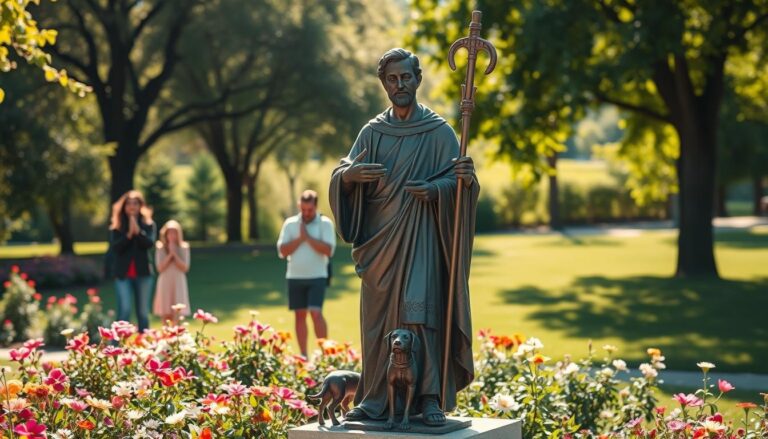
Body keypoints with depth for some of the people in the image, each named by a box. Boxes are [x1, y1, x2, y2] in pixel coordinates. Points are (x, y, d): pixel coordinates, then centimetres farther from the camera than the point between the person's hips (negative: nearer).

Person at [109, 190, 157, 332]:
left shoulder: (148, 224, 5)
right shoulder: (116, 226, 3)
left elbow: (150, 243, -10)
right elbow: (115, 247, -10)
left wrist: (138, 231, -20)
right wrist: (128, 234, -19)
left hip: (143, 273, 1)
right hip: (123, 273, -1)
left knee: (143, 312, 7)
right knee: (124, 311, -12)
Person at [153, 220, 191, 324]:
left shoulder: (184, 248, 2)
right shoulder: (160, 247, 2)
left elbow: (185, 268, -5)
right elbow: (160, 268, -5)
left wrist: (175, 254, -12)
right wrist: (169, 255, -12)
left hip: (178, 283, -1)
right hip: (165, 283, 1)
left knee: (176, 316, -8)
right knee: (165, 315, 1)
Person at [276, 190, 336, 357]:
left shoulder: (325, 223, -2)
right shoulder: (290, 224, 6)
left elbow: (328, 250, -14)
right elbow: (282, 251, -1)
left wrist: (308, 237, -14)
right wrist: (299, 238, -11)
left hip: (317, 276, -3)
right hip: (295, 276, 3)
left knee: (316, 313, -14)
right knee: (299, 315, 7)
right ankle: (303, 355, 14)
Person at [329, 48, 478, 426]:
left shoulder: (439, 131, 2)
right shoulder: (372, 132, 11)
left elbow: (458, 180, -3)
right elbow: (341, 177, 6)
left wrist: (435, 189, -26)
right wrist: (350, 174, -18)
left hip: (422, 239, -3)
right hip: (380, 240, 3)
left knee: (422, 312, -13)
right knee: (378, 319, 3)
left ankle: (430, 398, -10)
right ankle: (376, 400, 8)